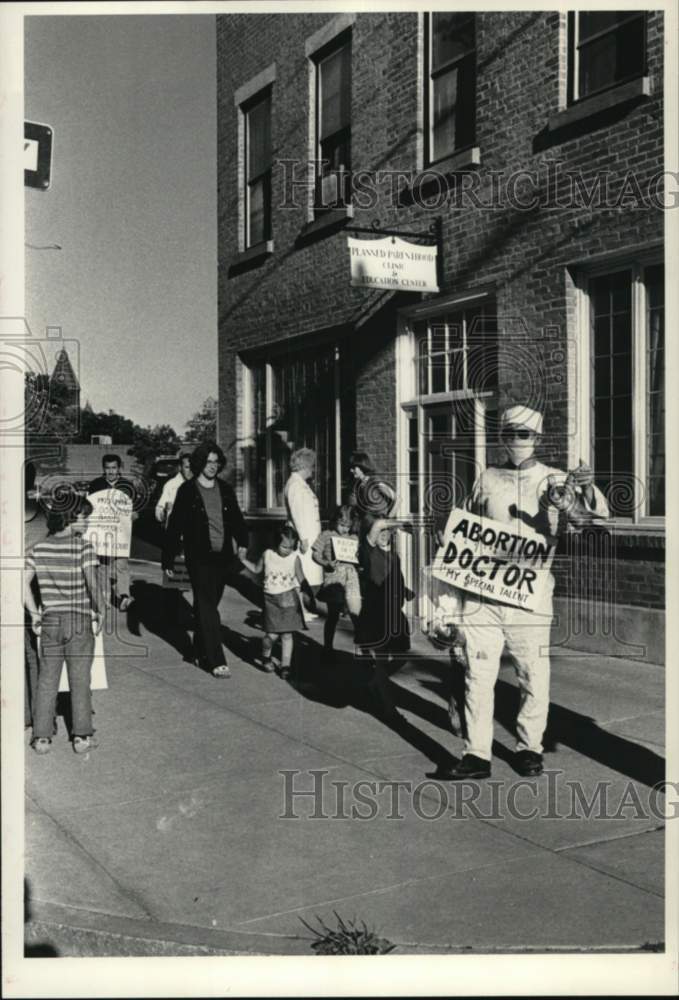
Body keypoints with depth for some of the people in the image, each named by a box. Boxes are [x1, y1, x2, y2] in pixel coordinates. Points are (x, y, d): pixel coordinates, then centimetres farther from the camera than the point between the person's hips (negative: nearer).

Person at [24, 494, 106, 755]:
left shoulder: (39, 548, 2)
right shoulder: (83, 548, -12)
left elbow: (23, 581, -1)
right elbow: (94, 583, -18)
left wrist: (34, 614, 5)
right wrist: (99, 613, -6)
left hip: (50, 621, 3)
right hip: (80, 621, -3)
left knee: (47, 680, 11)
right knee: (80, 680, 7)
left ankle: (42, 737, 13)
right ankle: (82, 736, 12)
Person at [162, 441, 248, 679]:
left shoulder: (225, 490, 10)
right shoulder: (187, 491, -4)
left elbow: (236, 519, 15)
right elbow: (174, 526, -3)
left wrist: (242, 543, -1)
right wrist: (168, 560, -3)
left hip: (223, 557, 5)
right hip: (199, 558, -5)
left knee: (207, 606, 15)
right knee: (208, 608, -9)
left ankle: (200, 651, 32)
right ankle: (217, 661, -10)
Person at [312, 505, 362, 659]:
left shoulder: (354, 538, 11)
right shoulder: (326, 536, 2)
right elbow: (316, 554, 1)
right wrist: (327, 563, -15)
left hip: (351, 576, 2)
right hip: (333, 577, -2)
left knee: (356, 613, -3)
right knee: (333, 615, 6)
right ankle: (327, 648, 21)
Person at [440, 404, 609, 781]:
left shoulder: (553, 481, 2)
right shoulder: (487, 480, 10)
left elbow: (590, 514, -13)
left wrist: (586, 490, -34)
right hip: (482, 594, 2)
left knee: (534, 675, 4)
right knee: (478, 673, 2)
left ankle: (529, 747, 22)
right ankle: (477, 754, 9)